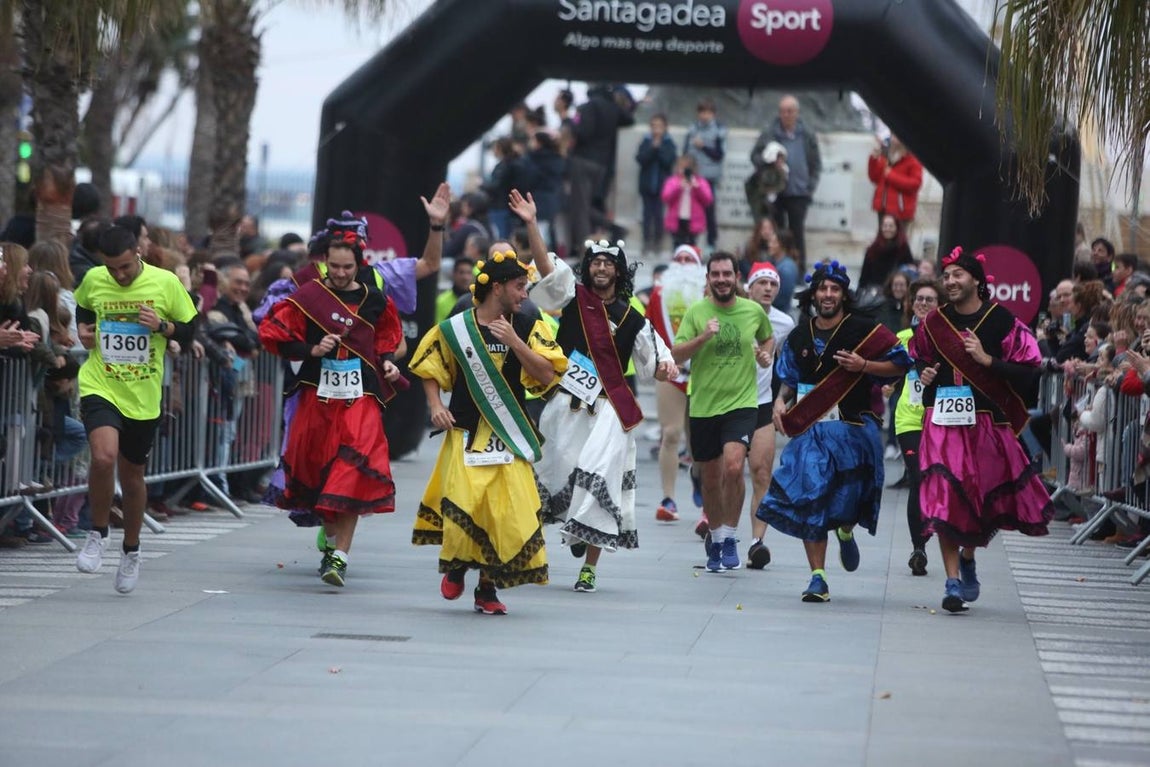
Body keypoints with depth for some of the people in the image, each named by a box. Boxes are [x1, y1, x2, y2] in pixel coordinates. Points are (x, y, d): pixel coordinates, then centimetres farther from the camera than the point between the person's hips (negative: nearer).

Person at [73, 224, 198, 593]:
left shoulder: (166, 283, -6)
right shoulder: (93, 280, -2)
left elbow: (191, 334, 2)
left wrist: (163, 326, -17)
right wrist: (82, 329, 0)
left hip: (143, 397, 1)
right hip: (99, 387, -1)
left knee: (132, 475, 12)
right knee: (103, 457, -25)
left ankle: (131, 551, 34)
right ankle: (98, 533, -1)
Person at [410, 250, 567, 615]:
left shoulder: (528, 328, 2)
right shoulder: (456, 328, -1)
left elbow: (547, 375, -8)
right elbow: (429, 369, 13)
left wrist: (514, 342, -17)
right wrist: (436, 406, -2)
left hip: (508, 437, 2)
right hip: (466, 434, -2)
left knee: (507, 510, -4)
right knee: (462, 503, -14)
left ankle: (488, 588, 10)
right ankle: (456, 567, 16)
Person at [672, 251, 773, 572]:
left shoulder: (754, 311, 3)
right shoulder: (696, 312, -2)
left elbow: (766, 337, 25)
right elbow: (676, 355, -9)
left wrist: (765, 354, 4)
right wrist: (703, 337, -23)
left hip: (742, 403, -1)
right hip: (703, 406, 1)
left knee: (733, 467, -21)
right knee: (710, 479, 10)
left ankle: (729, 538, -7)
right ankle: (715, 539, 30)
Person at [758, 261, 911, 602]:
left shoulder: (864, 331, -1)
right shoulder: (798, 337, 12)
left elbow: (901, 363, 0)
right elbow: (789, 380, 23)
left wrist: (863, 366, -13)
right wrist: (781, 402, 4)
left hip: (853, 429, -3)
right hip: (810, 430, 3)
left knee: (847, 500, -7)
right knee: (809, 500, -6)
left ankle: (846, 532, 32)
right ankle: (817, 577, -1)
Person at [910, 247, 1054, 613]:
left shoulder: (1000, 320, -4)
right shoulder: (934, 322, 7)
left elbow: (1028, 373, -7)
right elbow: (918, 359, 24)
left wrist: (987, 360, -17)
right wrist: (925, 375, 2)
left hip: (987, 422, -1)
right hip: (943, 422, 1)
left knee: (990, 500, 7)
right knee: (946, 497, -10)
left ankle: (967, 556, 37)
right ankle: (953, 581, -8)